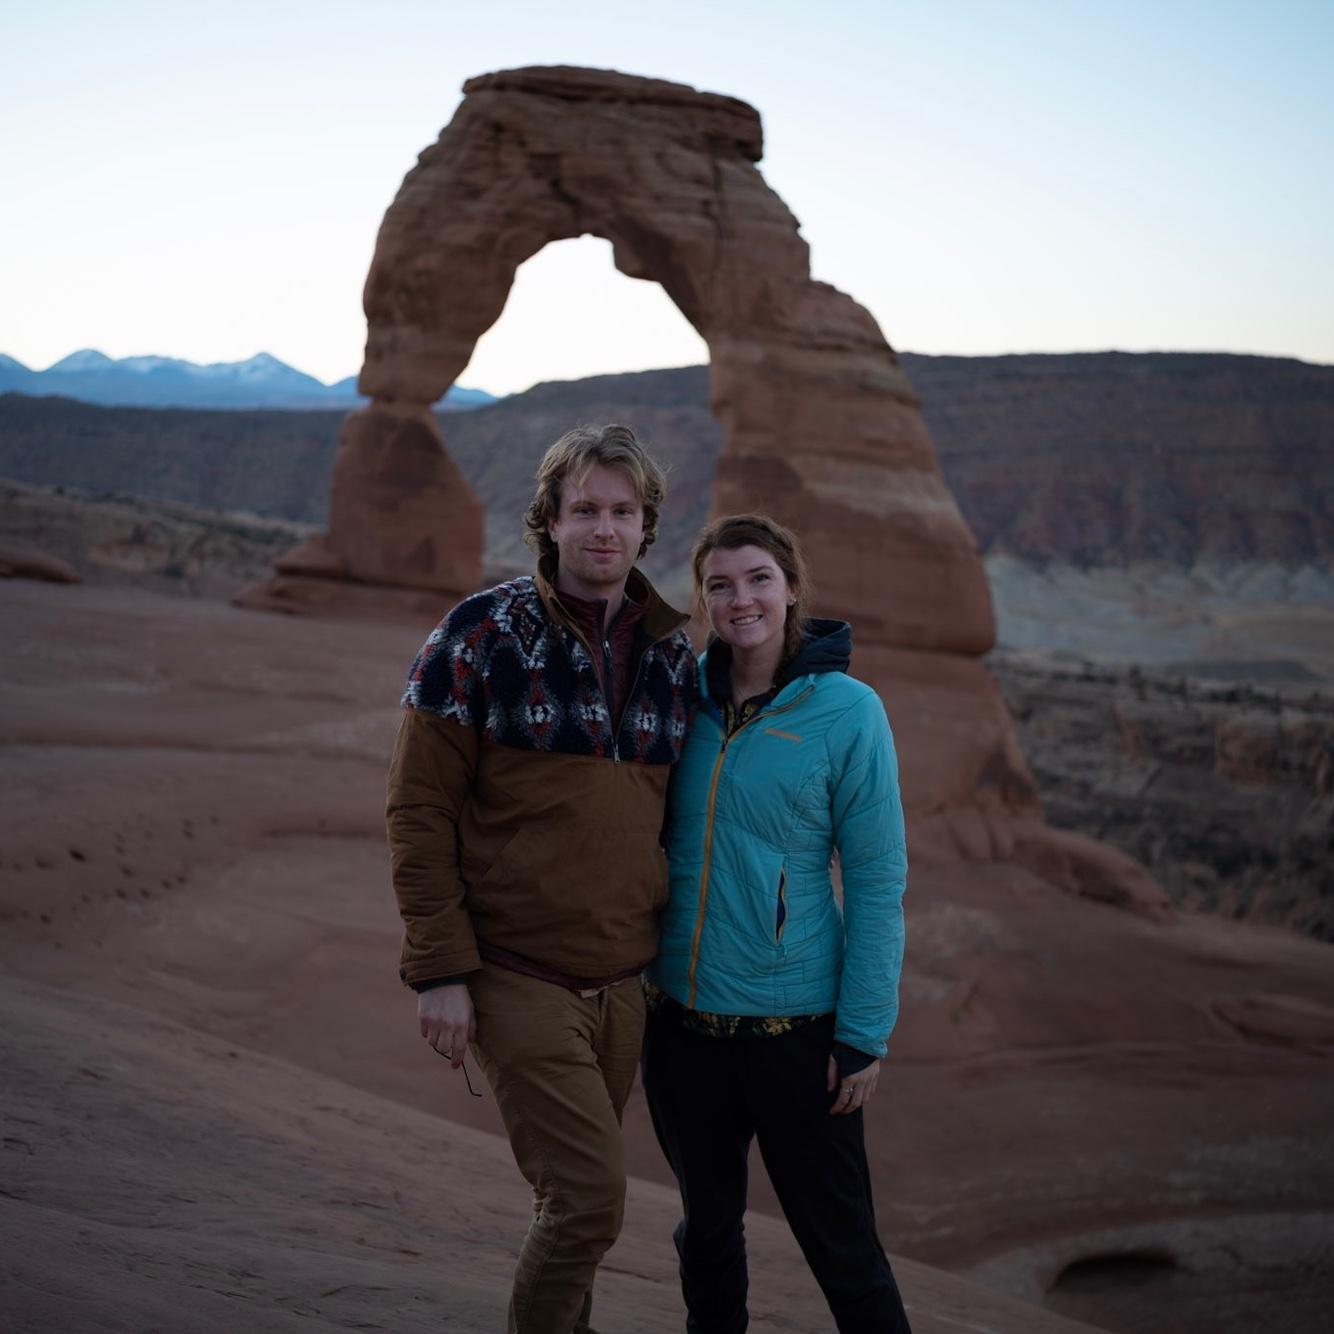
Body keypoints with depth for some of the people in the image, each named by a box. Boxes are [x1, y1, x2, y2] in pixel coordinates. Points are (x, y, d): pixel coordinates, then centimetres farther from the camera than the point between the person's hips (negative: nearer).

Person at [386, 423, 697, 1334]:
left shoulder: (674, 656, 7)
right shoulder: (482, 637, -7)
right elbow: (419, 810, -7)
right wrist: (440, 971, -11)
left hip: (625, 984, 5)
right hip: (518, 978, -5)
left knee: (577, 1197, 13)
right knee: (590, 1197, -9)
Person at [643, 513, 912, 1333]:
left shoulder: (847, 712, -11)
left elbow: (877, 881, -9)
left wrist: (865, 1035, -10)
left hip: (795, 1026, -4)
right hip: (681, 1017, 4)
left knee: (841, 1245, 6)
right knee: (708, 1227, 19)